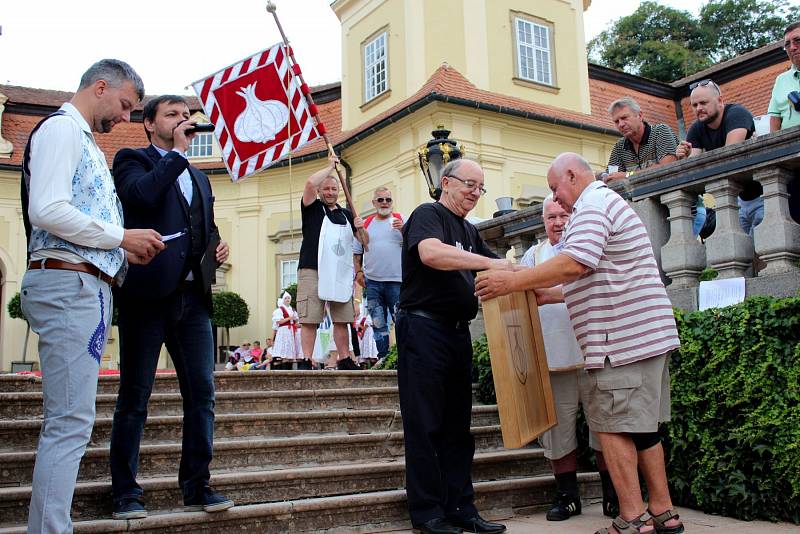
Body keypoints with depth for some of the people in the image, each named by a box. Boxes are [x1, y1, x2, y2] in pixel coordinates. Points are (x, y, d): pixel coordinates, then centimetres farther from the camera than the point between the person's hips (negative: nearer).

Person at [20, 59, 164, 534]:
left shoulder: (85, 141, 25)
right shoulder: (61, 128, -4)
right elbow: (47, 211, -18)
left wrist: (125, 252, 11)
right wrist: (122, 237, -11)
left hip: (89, 288, 10)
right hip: (69, 284, -10)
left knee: (68, 422, 10)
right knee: (71, 422, -12)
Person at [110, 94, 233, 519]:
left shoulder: (199, 178, 24)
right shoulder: (132, 159, 5)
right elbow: (142, 196, -17)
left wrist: (217, 249, 9)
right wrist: (177, 151, -6)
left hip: (193, 296, 6)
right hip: (148, 293, -6)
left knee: (202, 394, 4)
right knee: (135, 396, 2)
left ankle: (197, 486, 13)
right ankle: (125, 491, 11)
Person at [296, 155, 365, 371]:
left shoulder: (346, 214, 21)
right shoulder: (313, 208, 7)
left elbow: (362, 241, 27)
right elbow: (310, 183, -10)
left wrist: (360, 228, 4)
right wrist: (331, 166, 2)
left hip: (340, 273, 5)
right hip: (313, 271, -5)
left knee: (342, 319, 6)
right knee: (309, 319, -7)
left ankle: (344, 359, 14)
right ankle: (306, 361, -5)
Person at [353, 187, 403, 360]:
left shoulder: (401, 220, 6)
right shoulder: (366, 224, 12)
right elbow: (357, 251, 16)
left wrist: (404, 230, -17)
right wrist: (358, 271, 4)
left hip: (396, 281, -2)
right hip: (372, 281, 3)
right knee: (378, 323, 7)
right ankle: (382, 357, 14)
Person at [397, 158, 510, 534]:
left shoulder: (469, 232, 20)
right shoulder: (428, 215, -5)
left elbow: (498, 273, 19)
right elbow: (431, 253, -27)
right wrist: (489, 262, -30)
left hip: (458, 333, 8)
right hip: (424, 328, -8)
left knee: (457, 428, 10)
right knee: (425, 426, -2)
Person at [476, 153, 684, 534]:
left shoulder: (593, 204, -9)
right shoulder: (609, 203, 25)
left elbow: (576, 262, -26)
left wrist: (513, 281, -21)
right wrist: (550, 295, 23)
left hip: (622, 338, -11)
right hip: (646, 336, 11)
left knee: (612, 425, -5)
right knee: (641, 425, 14)